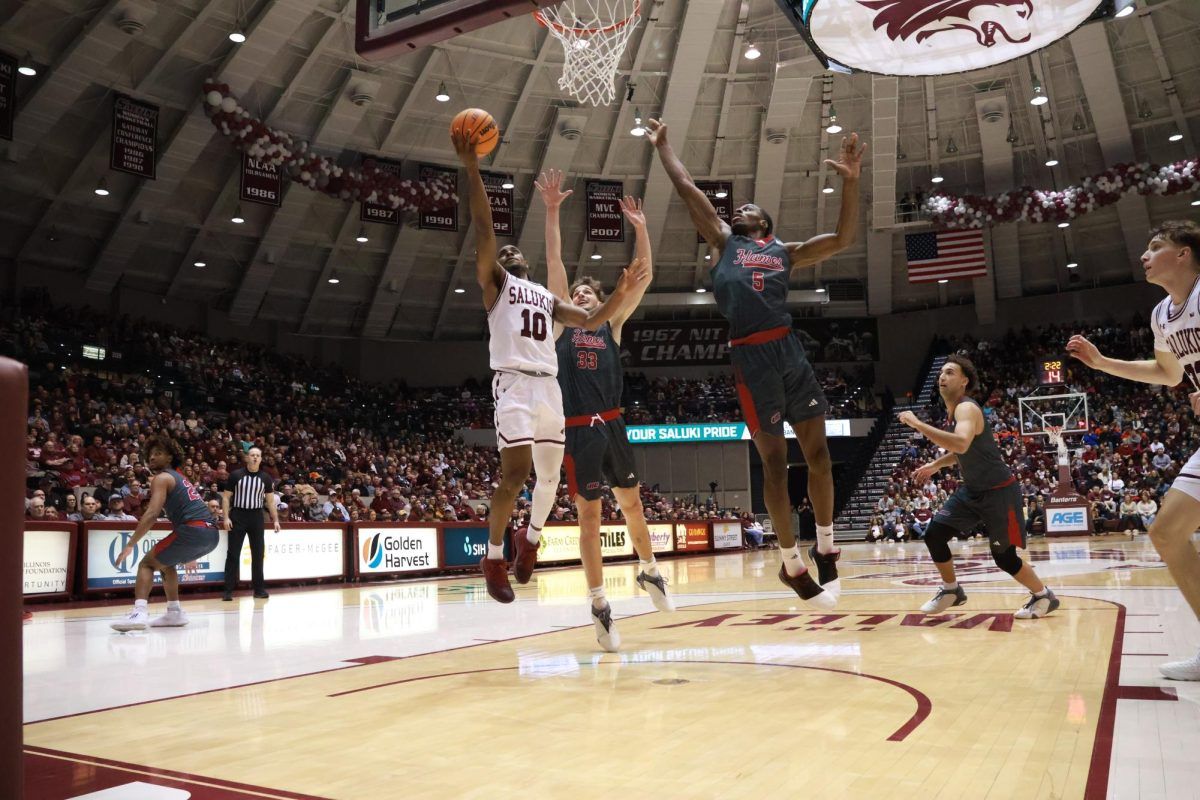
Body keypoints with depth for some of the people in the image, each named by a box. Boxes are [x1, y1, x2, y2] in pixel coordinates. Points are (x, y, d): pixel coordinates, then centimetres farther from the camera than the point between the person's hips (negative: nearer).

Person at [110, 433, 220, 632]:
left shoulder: (161, 478, 2)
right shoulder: (179, 478, 29)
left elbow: (152, 514, -12)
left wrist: (129, 545, -11)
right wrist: (191, 552, 42)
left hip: (193, 530, -8)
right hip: (211, 533, 8)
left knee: (147, 563, 4)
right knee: (165, 562, 29)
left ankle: (139, 613, -14)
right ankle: (175, 613, 28)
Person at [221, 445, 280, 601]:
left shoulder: (266, 477, 4)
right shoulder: (235, 475, -3)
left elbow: (271, 500, 8)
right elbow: (226, 497, 0)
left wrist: (275, 520, 1)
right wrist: (226, 517, -9)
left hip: (256, 516, 2)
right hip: (237, 515, -2)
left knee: (258, 553, 5)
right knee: (233, 553, -2)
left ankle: (259, 588, 14)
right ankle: (228, 589, 3)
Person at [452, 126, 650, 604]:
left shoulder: (547, 296, 26)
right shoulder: (495, 281, 10)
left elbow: (590, 321, 19)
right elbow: (484, 229, -2)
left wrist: (621, 294, 5)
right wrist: (472, 169, -9)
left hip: (549, 387, 6)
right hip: (514, 384, -6)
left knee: (550, 476, 9)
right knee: (515, 473, -16)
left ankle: (531, 538, 34)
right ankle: (493, 556, 2)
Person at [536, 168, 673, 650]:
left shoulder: (612, 324, 11)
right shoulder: (562, 323, 6)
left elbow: (643, 278, 5)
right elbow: (554, 264, -1)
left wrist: (640, 228, -1)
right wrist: (552, 212, -7)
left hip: (612, 425, 3)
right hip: (578, 430, -2)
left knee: (631, 503, 13)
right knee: (589, 515, -1)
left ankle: (648, 572, 36)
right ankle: (600, 607, 6)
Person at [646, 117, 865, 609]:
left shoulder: (785, 252, 21)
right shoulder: (724, 241, 17)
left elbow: (844, 238, 14)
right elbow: (688, 190, 17)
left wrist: (850, 182, 6)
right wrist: (662, 147, 25)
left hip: (790, 349, 3)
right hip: (751, 356, -3)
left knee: (818, 451, 3)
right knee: (774, 461, 0)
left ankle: (825, 545, 21)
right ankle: (792, 564, 11)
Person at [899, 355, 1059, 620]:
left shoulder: (967, 408, -23)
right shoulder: (955, 409, 6)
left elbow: (961, 444, -46)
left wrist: (917, 424, -42)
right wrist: (935, 465, 11)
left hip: (999, 491, -9)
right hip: (972, 489, 9)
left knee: (1004, 557, -3)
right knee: (934, 534, 0)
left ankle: (1043, 596, 22)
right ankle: (951, 590, 18)